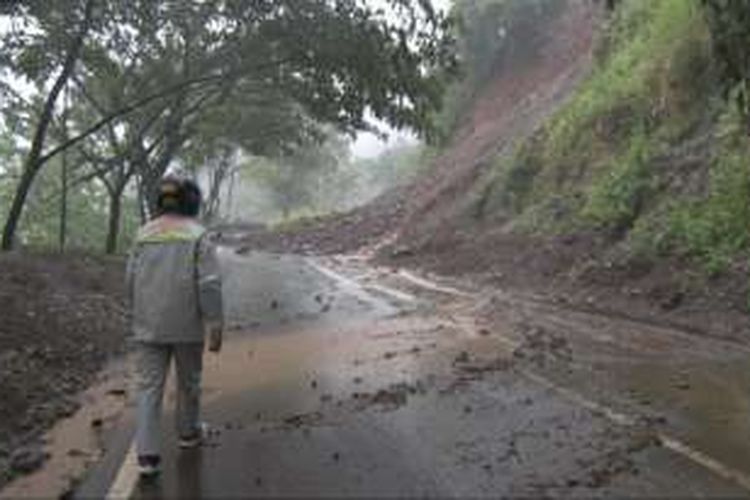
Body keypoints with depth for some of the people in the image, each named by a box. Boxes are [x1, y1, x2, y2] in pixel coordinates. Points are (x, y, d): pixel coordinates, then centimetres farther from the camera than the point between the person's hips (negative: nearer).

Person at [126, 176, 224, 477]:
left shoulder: (144, 234, 4)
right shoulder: (198, 235, -9)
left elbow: (132, 281, 7)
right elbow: (209, 284, -15)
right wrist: (215, 327, -10)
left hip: (148, 325, 3)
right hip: (187, 325, -3)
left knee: (148, 387, 6)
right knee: (188, 381, 18)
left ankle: (147, 455, 1)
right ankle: (188, 432, 36)